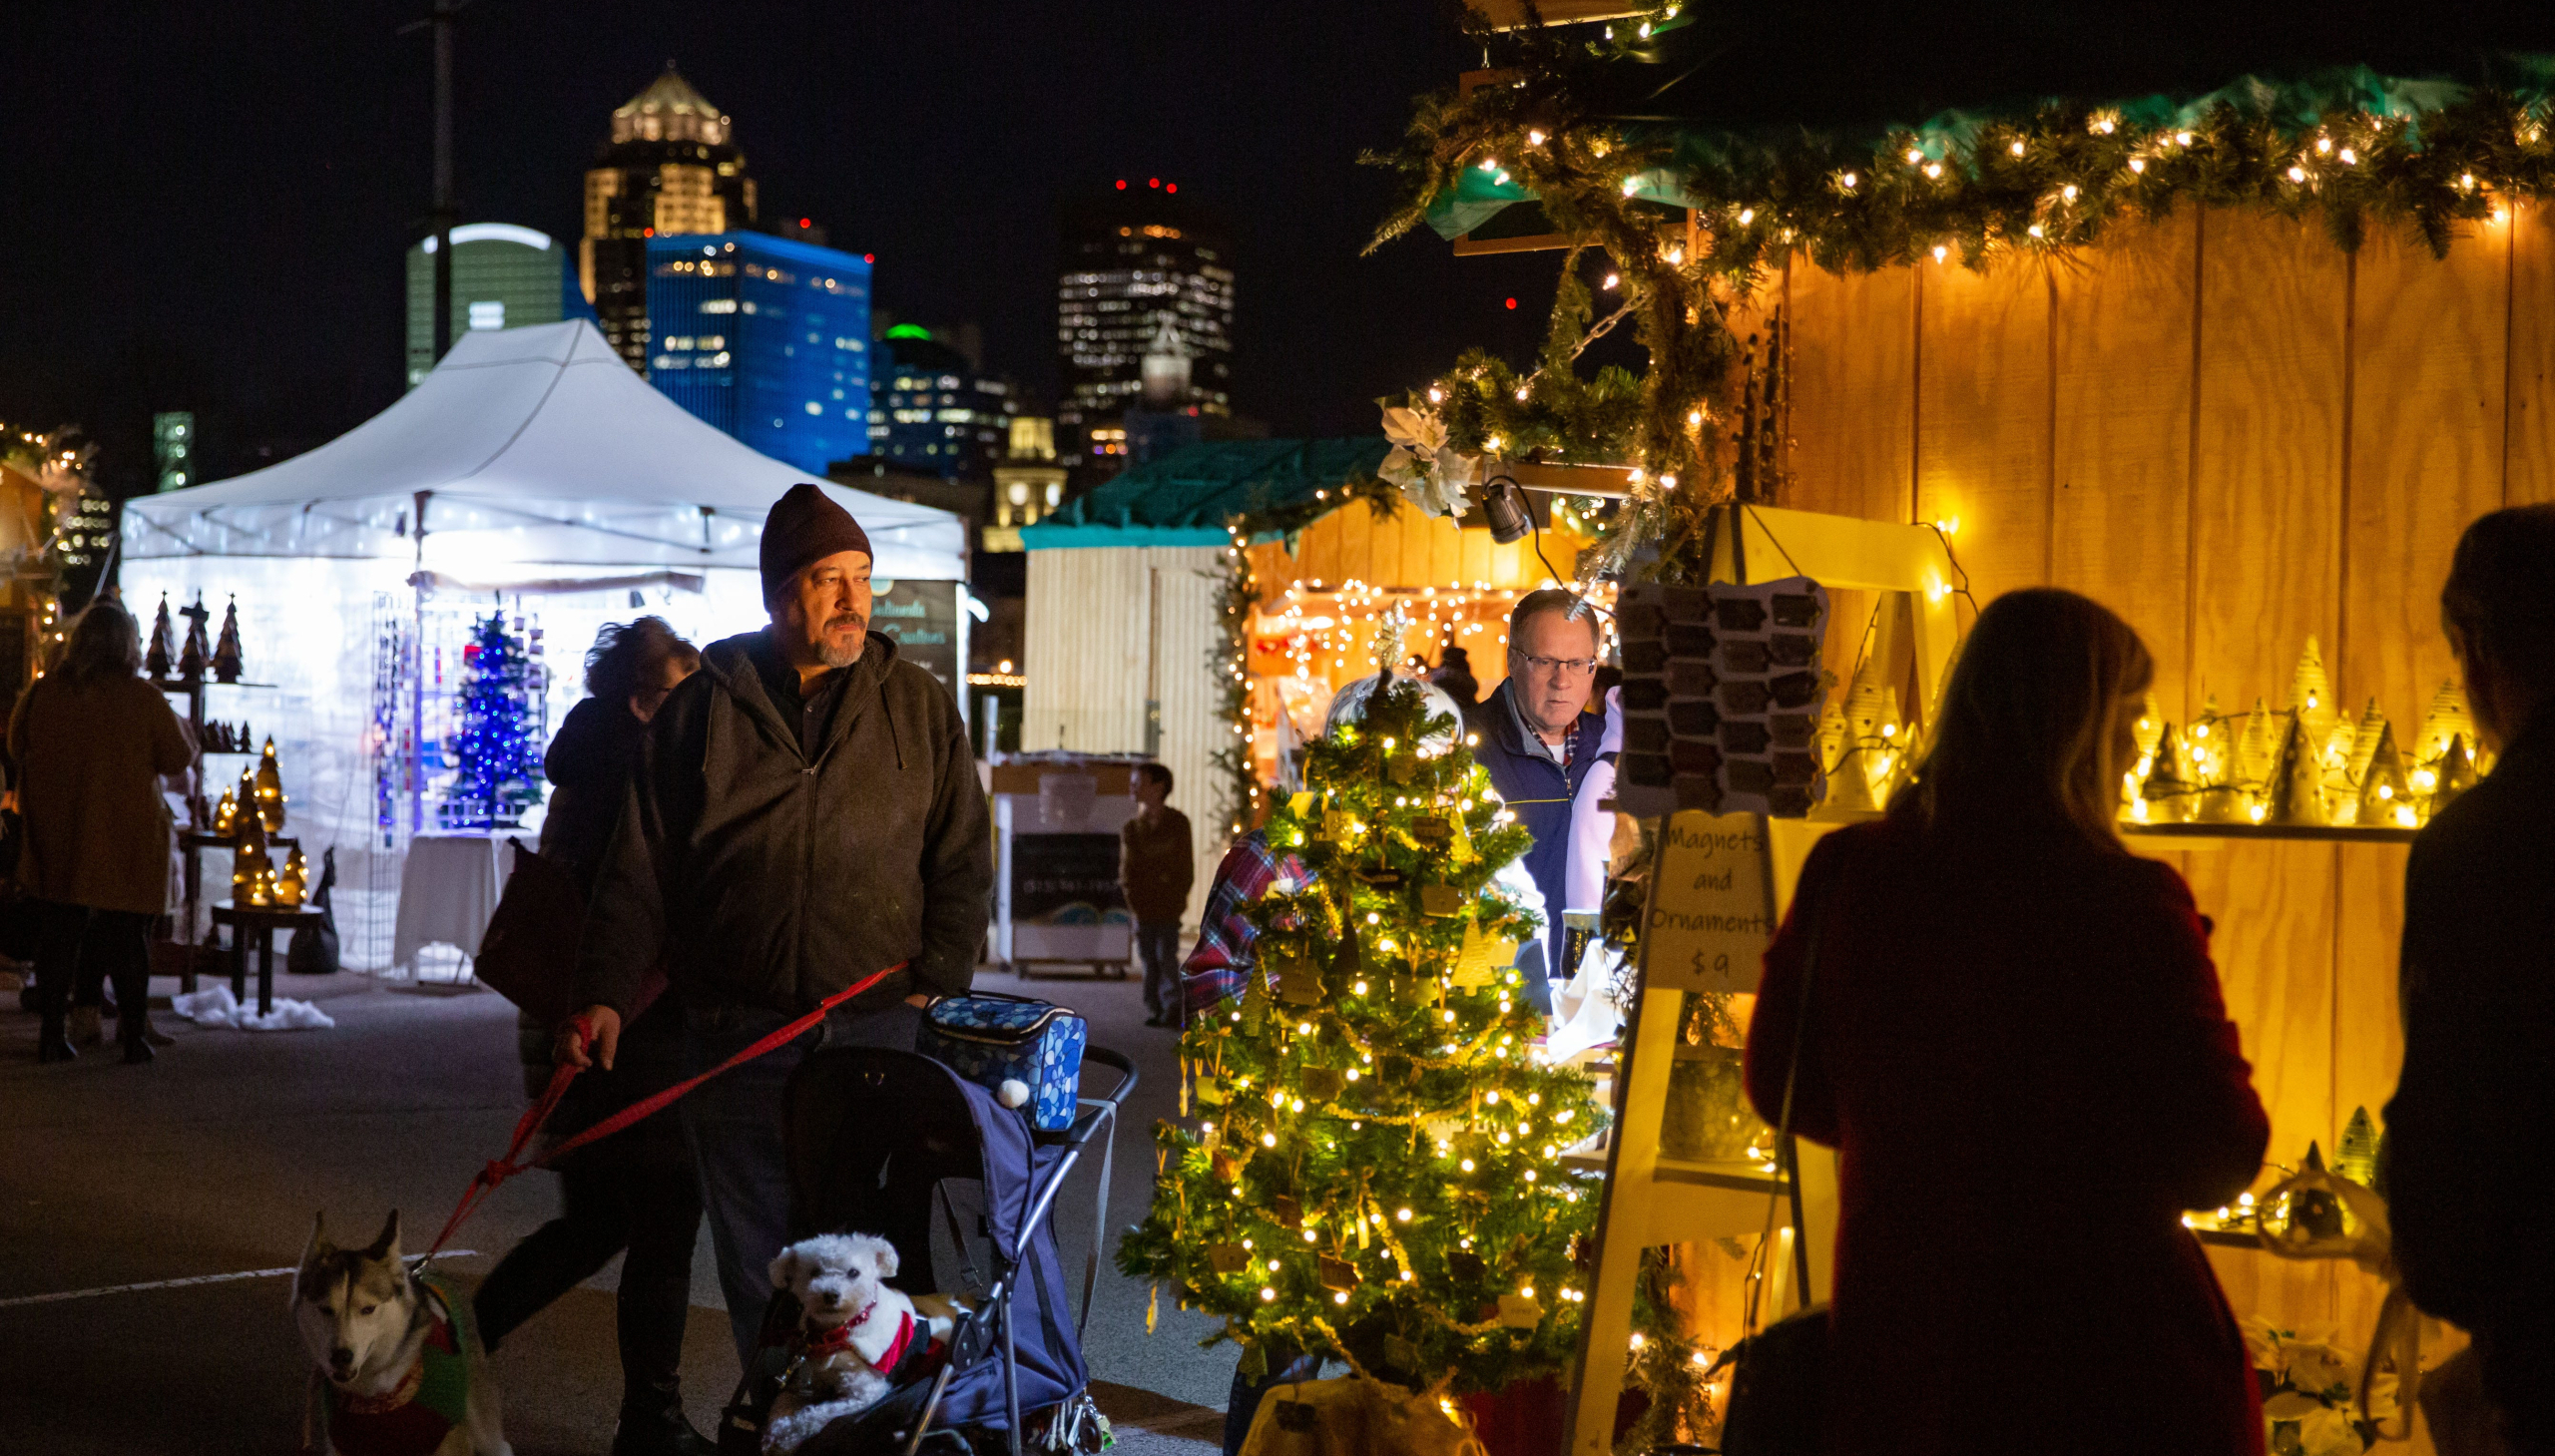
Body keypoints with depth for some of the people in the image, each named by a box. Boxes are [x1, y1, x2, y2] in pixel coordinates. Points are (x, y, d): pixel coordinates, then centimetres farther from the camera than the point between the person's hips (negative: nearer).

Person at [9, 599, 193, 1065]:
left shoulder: (43, 693, -4)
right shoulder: (144, 699, -12)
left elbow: (16, 748, 11)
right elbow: (178, 758, -2)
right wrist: (184, 730, 19)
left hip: (57, 838, 2)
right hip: (128, 844, -2)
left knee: (58, 934, 10)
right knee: (128, 936, 7)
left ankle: (52, 1032, 9)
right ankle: (133, 1034, 10)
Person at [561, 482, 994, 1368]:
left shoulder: (918, 708, 9)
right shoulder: (700, 712, 6)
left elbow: (962, 862, 9)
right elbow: (640, 867, 6)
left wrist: (936, 989, -2)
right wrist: (606, 993, -4)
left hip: (881, 1032, 0)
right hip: (738, 1038, 0)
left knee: (894, 1261, -2)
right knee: (756, 1276, 5)